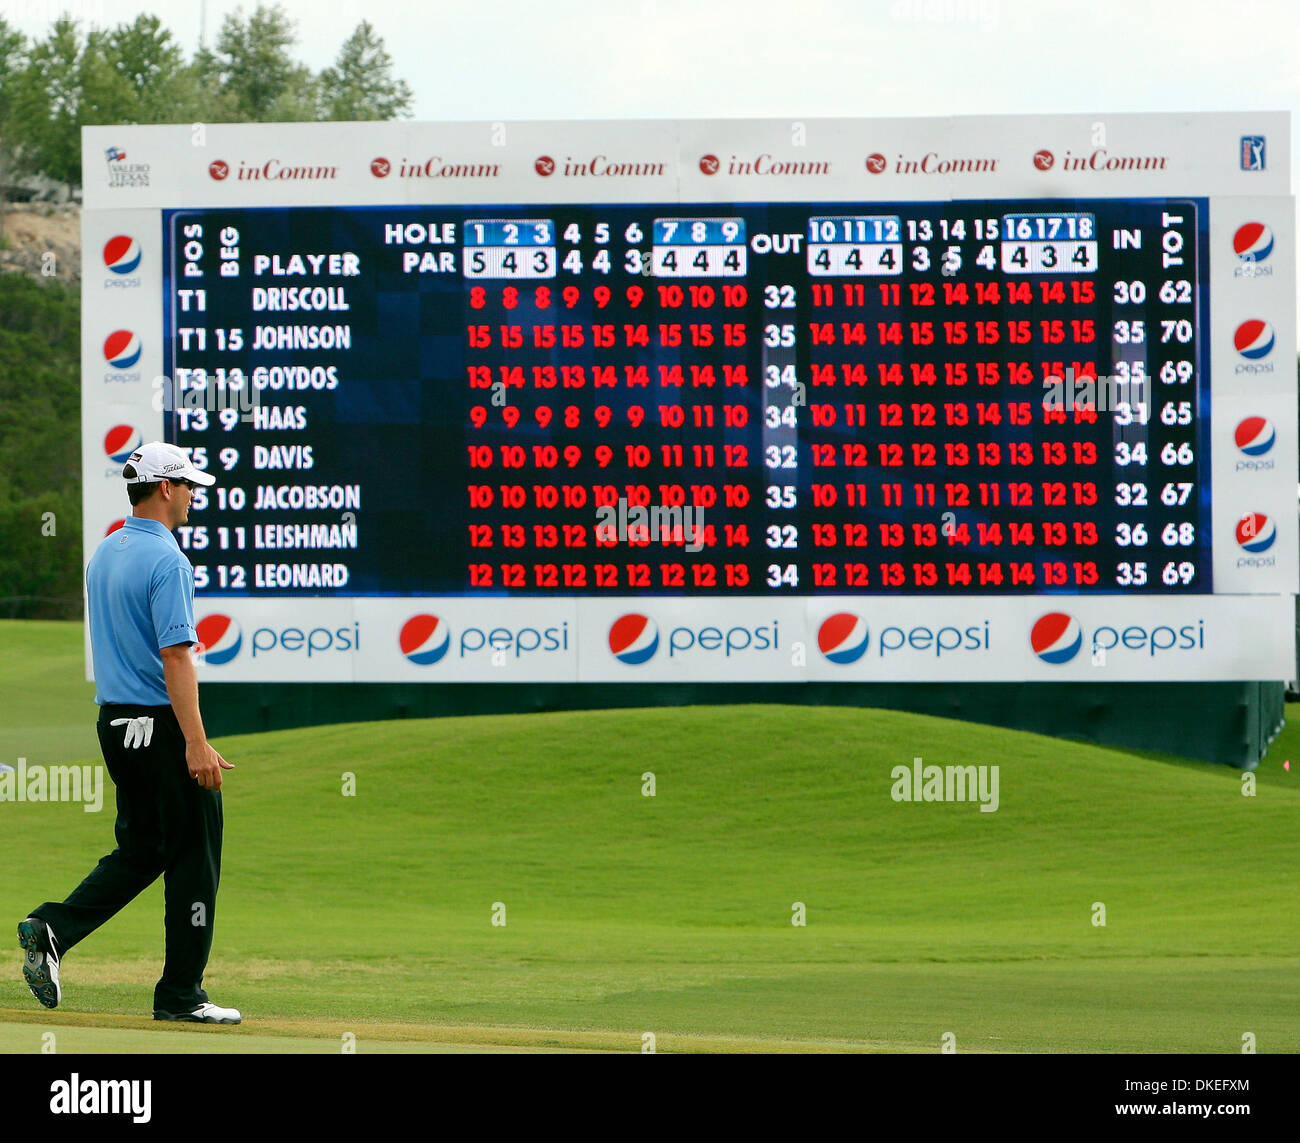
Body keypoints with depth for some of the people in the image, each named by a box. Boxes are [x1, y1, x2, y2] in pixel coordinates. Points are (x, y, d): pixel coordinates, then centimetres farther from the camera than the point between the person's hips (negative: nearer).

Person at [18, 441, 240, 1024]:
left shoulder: (103, 554, 12)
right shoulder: (165, 559, -16)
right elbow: (174, 654, -23)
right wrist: (196, 743, -26)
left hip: (115, 723, 9)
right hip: (163, 727, -9)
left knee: (140, 849, 16)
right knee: (193, 856, 1)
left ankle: (53, 927, -2)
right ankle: (181, 995, 4)